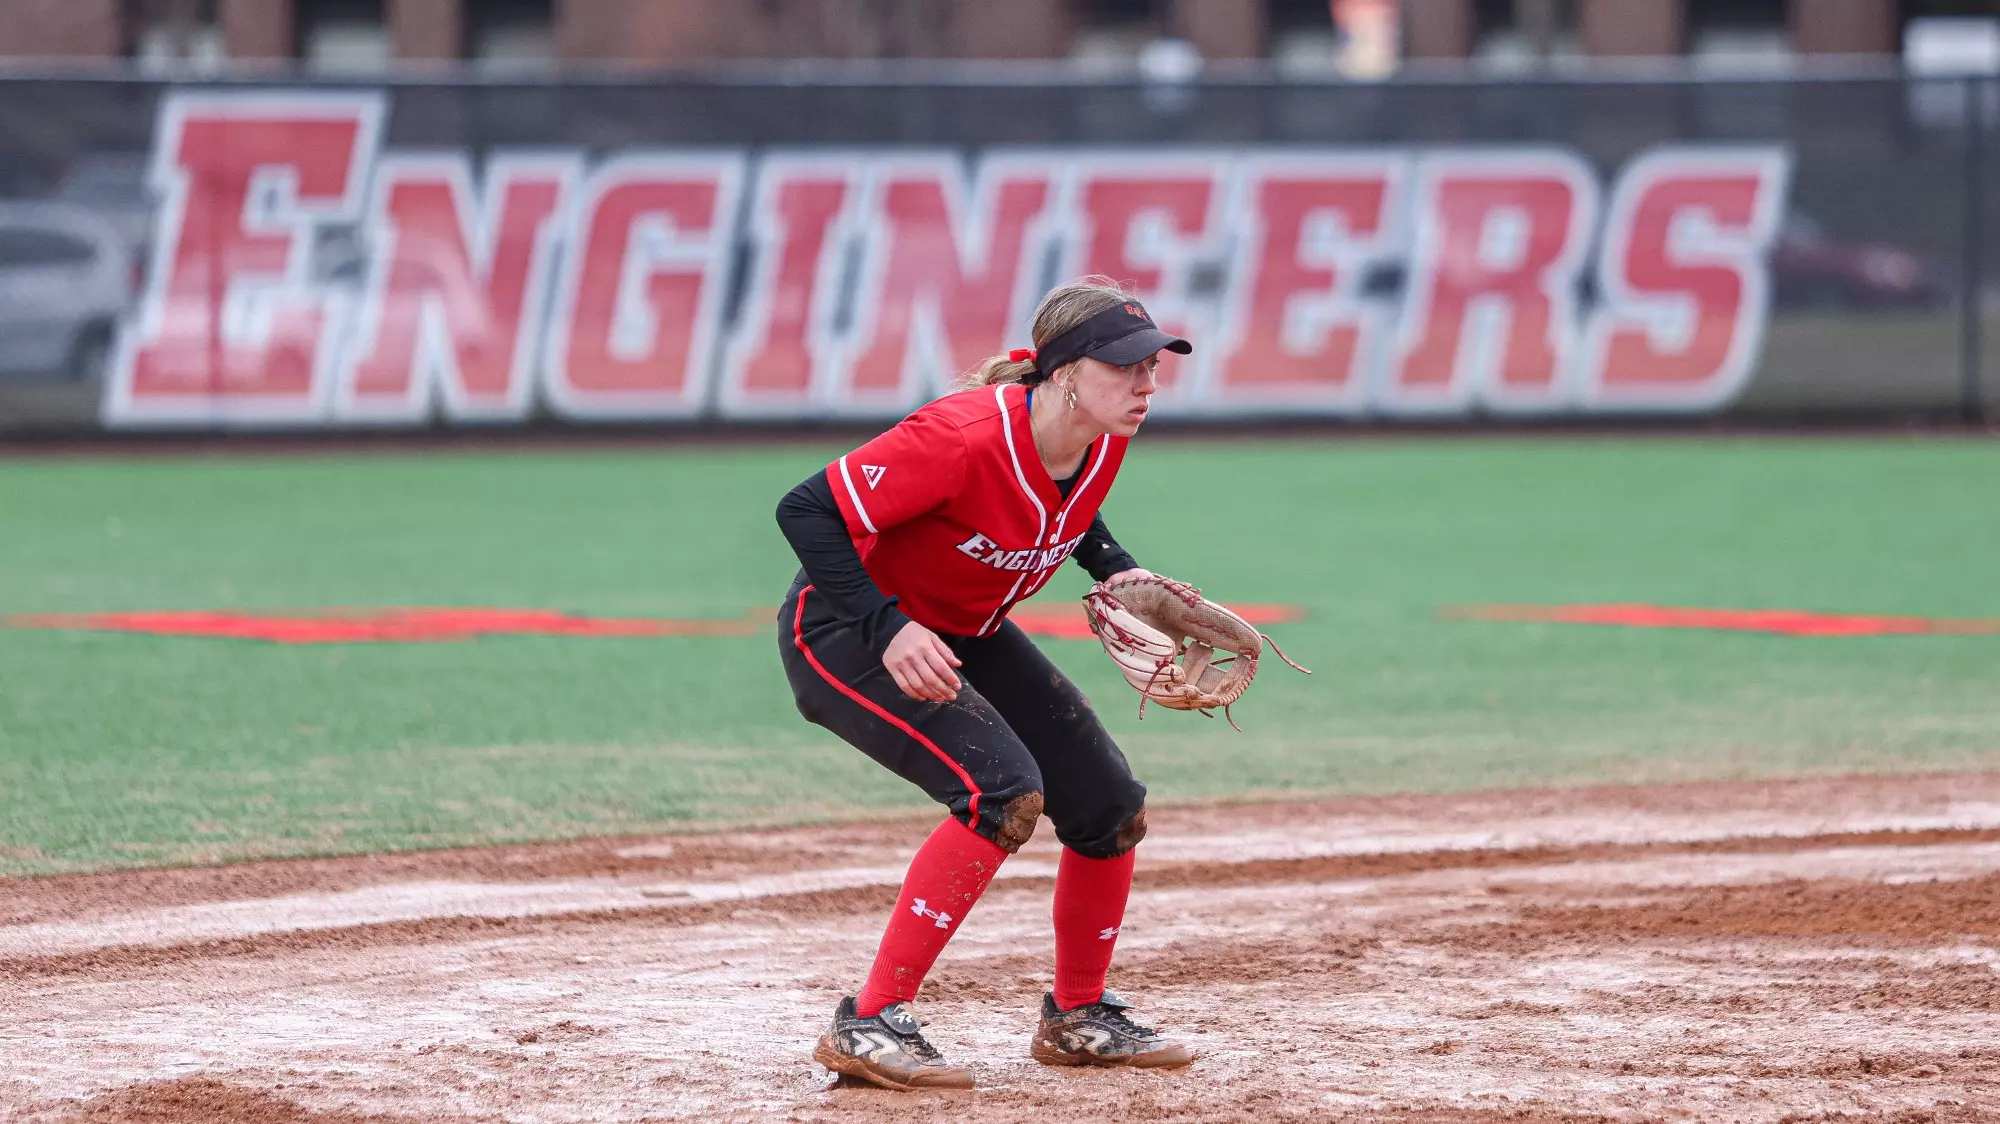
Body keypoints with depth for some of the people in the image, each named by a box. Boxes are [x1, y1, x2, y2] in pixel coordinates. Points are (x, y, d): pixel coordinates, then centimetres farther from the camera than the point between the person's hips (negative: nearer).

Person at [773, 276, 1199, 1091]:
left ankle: (1078, 1018, 28)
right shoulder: (966, 440, -34)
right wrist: (889, 628, -39)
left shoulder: (1104, 443, -10)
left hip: (967, 634, 8)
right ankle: (869, 1025, -24)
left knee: (1111, 810, 6)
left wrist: (1113, 568, -3)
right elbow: (807, 512, -31)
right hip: (845, 629, -8)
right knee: (1004, 790, -28)